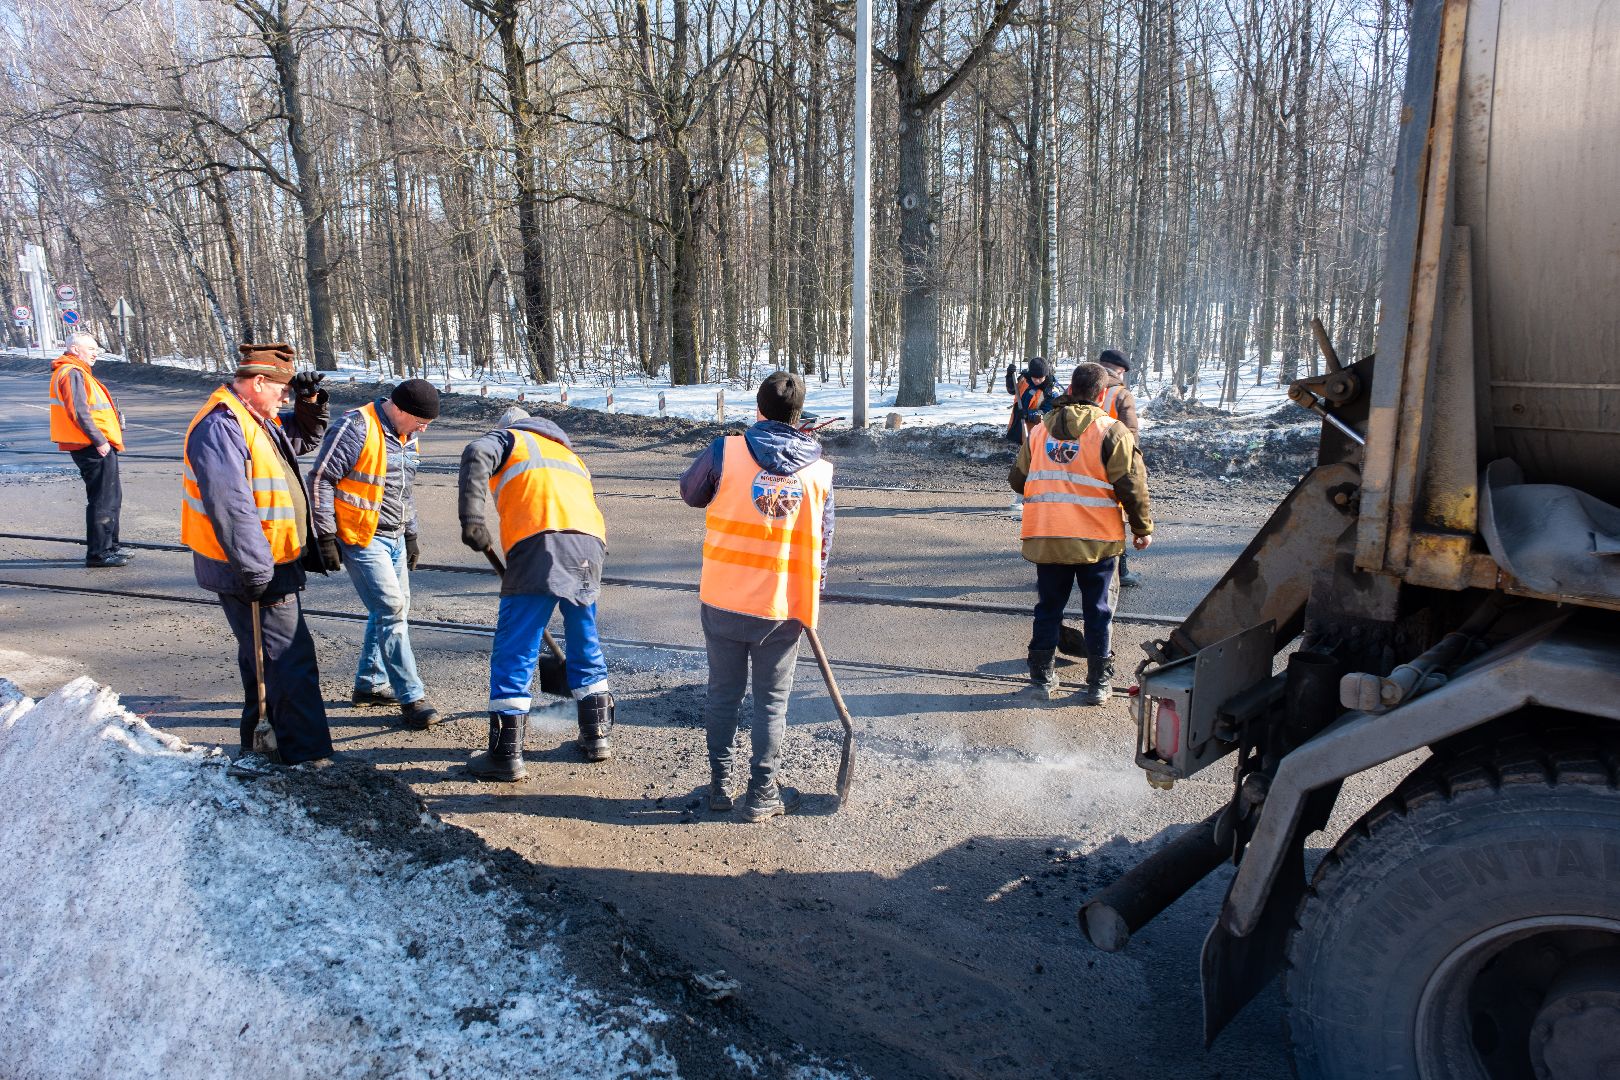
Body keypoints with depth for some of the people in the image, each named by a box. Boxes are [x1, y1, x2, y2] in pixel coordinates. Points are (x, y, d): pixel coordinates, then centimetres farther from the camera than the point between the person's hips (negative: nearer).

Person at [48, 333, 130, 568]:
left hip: (98, 446, 11)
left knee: (112, 497, 18)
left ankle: (109, 547, 27)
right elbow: (78, 412, -21)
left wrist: (103, 440, 18)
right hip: (94, 448, -11)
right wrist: (99, 441, -20)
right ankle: (97, 553, -2)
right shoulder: (72, 373, -13)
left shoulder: (78, 372, 21)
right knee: (103, 500, -7)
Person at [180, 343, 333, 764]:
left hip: (271, 566, 11)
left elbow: (305, 438, 30)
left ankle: (258, 742, 35)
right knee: (290, 662, -8)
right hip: (253, 573, -11)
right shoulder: (221, 426, -20)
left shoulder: (259, 420, 12)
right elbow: (231, 506, -28)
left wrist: (310, 404, 9)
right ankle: (308, 754, -2)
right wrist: (255, 571, -28)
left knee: (264, 658, 21)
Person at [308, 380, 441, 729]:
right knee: (391, 611, -10)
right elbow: (320, 479, -16)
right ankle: (412, 698, -5)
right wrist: (326, 537, -16)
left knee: (393, 610, 13)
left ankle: (369, 684, 28)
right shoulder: (356, 427, -17)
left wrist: (411, 536, 22)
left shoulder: (406, 436, 9)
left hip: (395, 539, 9)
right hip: (361, 539, -9)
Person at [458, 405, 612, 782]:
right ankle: (598, 736, 28)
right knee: (586, 647, 21)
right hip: (590, 547, 6)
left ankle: (506, 755, 4)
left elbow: (476, 455, -2)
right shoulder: (570, 454, 39)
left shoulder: (509, 438, 23)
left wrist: (472, 519, -11)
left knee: (514, 653, 1)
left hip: (540, 545, -6)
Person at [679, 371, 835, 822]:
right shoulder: (819, 470, 0)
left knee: (722, 693, 15)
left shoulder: (726, 451, -7)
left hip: (722, 600, 0)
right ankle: (762, 794, 19)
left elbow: (690, 492, 11)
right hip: (783, 607, 0)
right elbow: (821, 545, 7)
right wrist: (812, 604, 17)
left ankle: (720, 784, 26)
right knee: (772, 701, 12)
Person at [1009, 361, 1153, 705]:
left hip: (1045, 538, 3)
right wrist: (1143, 527, 2)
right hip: (1096, 539, -3)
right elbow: (1132, 486, -9)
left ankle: (1042, 677, 21)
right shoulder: (1112, 431, -7)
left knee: (1048, 606, 15)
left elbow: (1018, 479, 13)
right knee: (1097, 611, 8)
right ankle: (1098, 684, 15)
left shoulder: (1039, 431, 6)